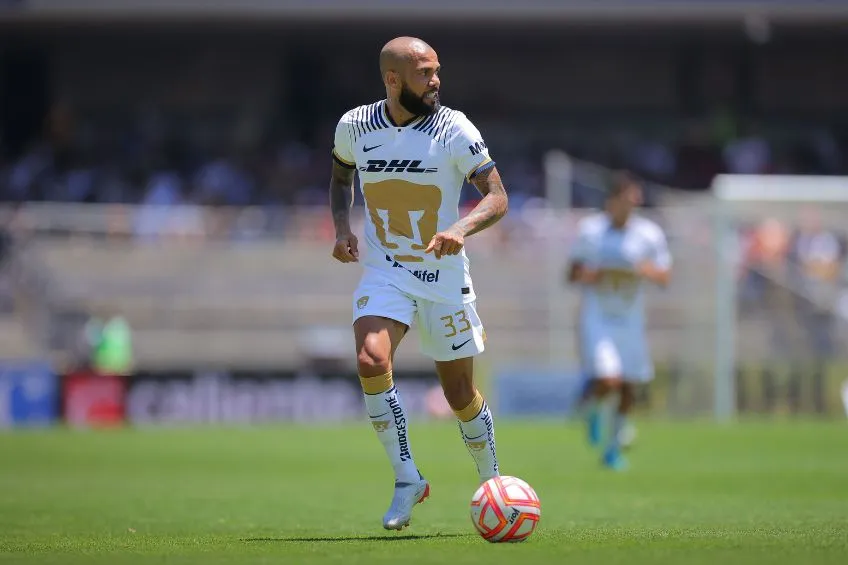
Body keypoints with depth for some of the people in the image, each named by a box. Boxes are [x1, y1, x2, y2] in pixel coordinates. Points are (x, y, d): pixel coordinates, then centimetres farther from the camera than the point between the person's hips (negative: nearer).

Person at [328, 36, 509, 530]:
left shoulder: (454, 128, -11)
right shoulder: (355, 126, -3)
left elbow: (497, 197, -13)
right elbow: (341, 176, 18)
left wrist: (461, 228, -32)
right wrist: (342, 227, 1)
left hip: (445, 278, -1)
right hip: (384, 273, 1)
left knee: (461, 394, 6)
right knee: (372, 361, -26)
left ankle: (492, 484, 32)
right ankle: (407, 479, -12)